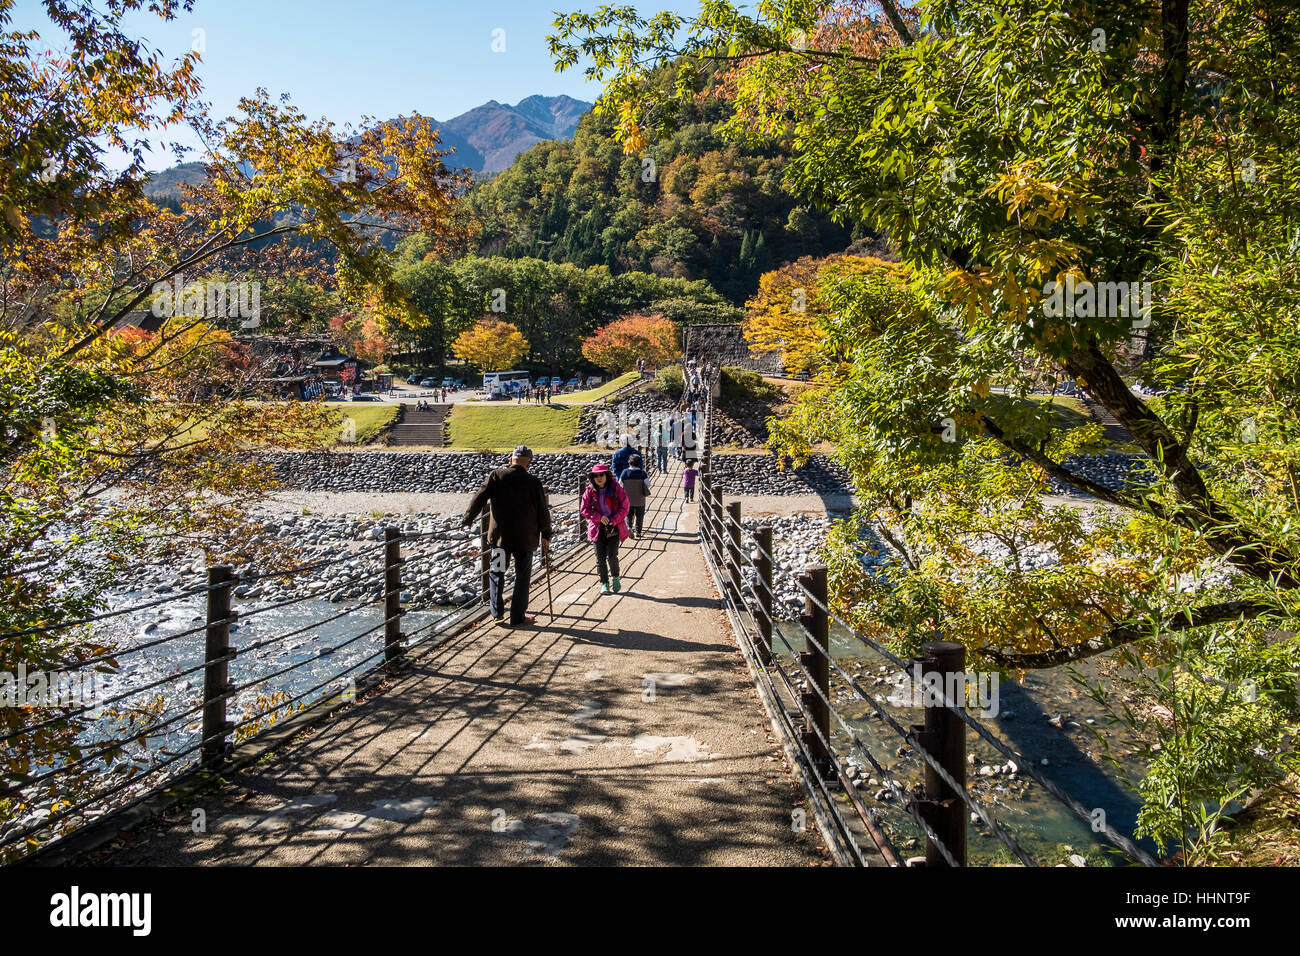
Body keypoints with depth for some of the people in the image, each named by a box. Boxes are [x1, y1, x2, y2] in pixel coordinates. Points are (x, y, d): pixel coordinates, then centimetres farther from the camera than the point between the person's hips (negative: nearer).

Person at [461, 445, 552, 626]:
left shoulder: (496, 476, -4)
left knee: (496, 572, 20)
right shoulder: (533, 482, -6)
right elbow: (543, 511, -2)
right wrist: (546, 535, 10)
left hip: (500, 535, 1)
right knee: (522, 577, 10)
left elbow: (480, 498, -3)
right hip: (525, 538, -1)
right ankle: (518, 617, 13)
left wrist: (468, 519, 10)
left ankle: (497, 610, 21)